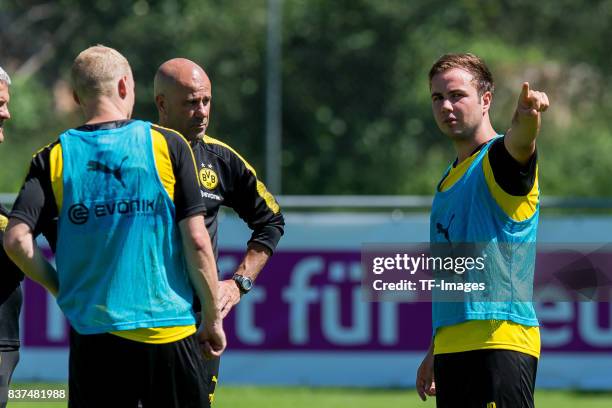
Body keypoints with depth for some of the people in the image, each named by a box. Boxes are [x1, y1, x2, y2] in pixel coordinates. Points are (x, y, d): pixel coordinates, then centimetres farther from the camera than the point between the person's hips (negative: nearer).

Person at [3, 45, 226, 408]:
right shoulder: (169, 146, -1)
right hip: (168, 330, -1)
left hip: (92, 334, 1)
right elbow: (196, 240, -4)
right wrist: (213, 319, 5)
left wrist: (63, 289, 9)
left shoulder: (55, 158, 2)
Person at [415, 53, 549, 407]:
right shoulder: (449, 179, 22)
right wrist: (435, 352, 27)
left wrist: (527, 118, -54)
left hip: (500, 343, -9)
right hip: (451, 348, 9)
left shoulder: (499, 159, -4)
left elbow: (520, 142, -30)